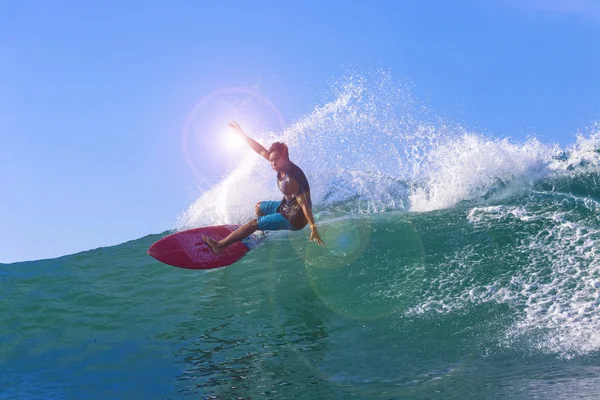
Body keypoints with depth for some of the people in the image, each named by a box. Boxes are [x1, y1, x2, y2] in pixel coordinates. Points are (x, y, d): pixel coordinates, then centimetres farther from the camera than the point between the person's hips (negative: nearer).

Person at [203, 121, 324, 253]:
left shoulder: (291, 180, -31)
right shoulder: (282, 165, -7)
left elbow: (304, 204, -31)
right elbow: (261, 150, 0)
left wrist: (313, 228, -33)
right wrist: (241, 133, 1)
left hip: (294, 218, -10)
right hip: (287, 207, 10)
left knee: (254, 223, -12)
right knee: (259, 207, 29)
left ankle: (220, 245, -8)